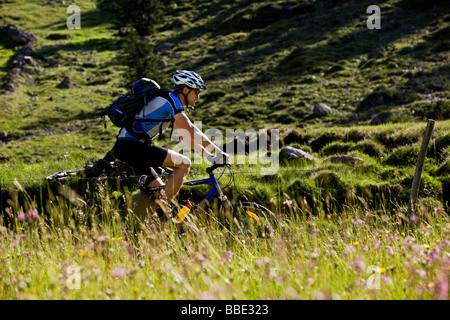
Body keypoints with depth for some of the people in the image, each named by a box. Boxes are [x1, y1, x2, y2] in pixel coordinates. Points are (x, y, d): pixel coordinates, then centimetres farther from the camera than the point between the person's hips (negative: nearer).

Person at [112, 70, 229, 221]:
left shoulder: (170, 102, 23)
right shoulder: (171, 101, -7)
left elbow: (186, 136, 27)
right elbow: (192, 132, -11)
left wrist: (208, 155, 22)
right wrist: (219, 152, -6)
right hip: (132, 147, -10)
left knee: (160, 190, 14)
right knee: (184, 163, -13)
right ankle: (162, 208, -19)